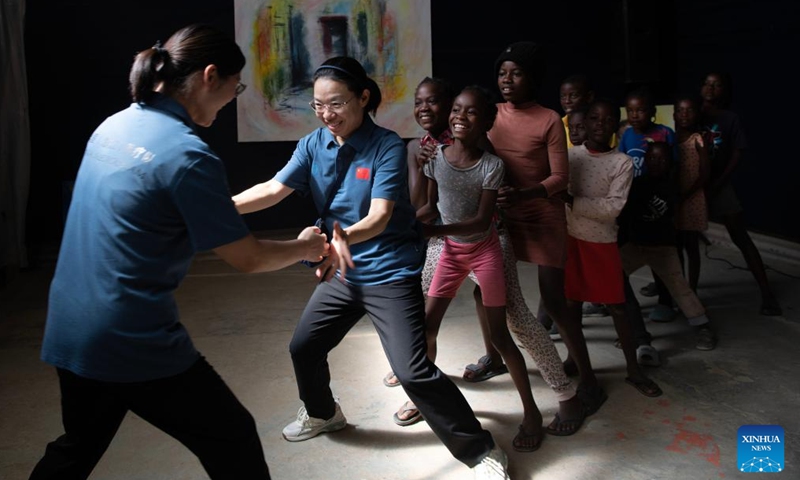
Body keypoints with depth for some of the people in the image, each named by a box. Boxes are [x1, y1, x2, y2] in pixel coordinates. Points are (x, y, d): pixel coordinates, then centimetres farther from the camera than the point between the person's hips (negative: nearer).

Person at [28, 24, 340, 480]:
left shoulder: (113, 125, 5)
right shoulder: (188, 154, -19)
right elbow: (248, 258, -13)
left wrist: (222, 209, 24)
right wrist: (305, 247, 4)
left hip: (69, 332, 9)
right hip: (135, 343, -8)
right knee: (233, 440, 10)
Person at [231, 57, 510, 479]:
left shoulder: (388, 146, -18)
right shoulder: (313, 144, -1)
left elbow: (379, 217, -27)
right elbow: (274, 189, -7)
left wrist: (340, 237, -47)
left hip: (391, 273, -6)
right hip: (343, 272, 7)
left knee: (414, 372, -14)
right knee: (303, 348, 17)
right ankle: (322, 414, 48)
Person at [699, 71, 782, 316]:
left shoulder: (730, 118, -1)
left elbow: (738, 154, -3)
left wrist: (717, 183, -12)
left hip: (718, 183, -2)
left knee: (741, 238, -5)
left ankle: (767, 294, -3)